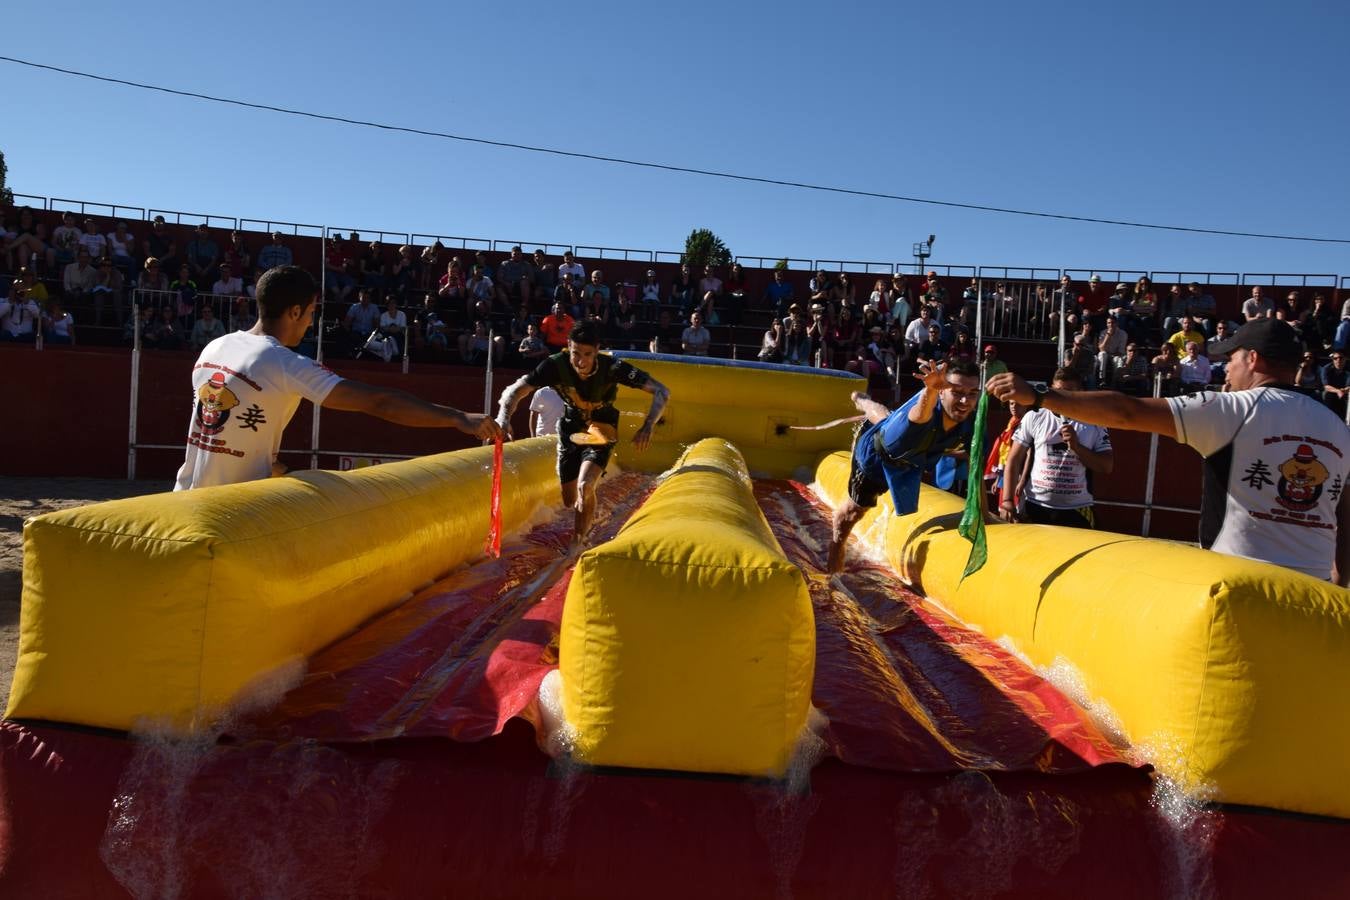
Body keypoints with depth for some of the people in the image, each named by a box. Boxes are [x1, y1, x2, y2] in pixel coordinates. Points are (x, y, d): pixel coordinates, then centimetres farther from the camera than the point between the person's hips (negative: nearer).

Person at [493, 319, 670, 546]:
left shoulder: (612, 367, -28)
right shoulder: (556, 365, -25)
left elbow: (662, 393, -30)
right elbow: (514, 391, -24)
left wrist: (647, 426, -45)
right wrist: (504, 416, -45)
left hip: (600, 432, -3)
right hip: (570, 431, 3)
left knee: (584, 487, -27)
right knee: (570, 501, 10)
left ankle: (576, 546, -12)